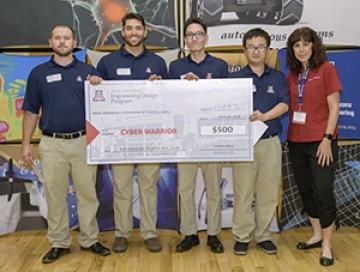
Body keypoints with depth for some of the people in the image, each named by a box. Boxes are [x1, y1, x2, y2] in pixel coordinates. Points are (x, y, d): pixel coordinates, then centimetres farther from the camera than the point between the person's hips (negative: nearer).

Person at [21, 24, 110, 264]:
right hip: (52, 143, 1)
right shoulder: (39, 73, 6)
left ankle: (90, 240, 21)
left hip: (84, 141, 0)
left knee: (87, 193, 7)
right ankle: (59, 243, 21)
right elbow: (31, 111, 7)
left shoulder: (88, 71, 5)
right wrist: (26, 143, 2)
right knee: (55, 195, 8)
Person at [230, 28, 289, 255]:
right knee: (243, 192, 0)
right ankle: (242, 237, 14)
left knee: (269, 192, 6)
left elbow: (284, 104, -3)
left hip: (270, 141, 2)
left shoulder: (278, 77, 10)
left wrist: (264, 116, -22)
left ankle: (263, 235, 21)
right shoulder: (236, 78, 6)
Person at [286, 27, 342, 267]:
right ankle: (317, 235, 30)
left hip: (320, 142, -6)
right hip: (296, 141, 6)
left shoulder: (326, 69, -5)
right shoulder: (292, 75, 9)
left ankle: (327, 245, 12)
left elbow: (334, 107, -8)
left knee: (323, 192, -2)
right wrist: (289, 136, 5)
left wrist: (327, 139, -14)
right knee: (306, 191, 14)